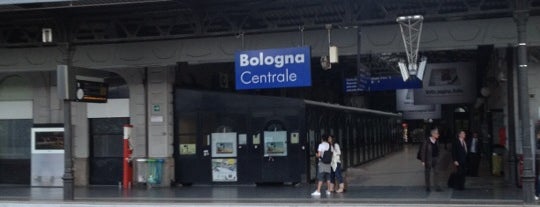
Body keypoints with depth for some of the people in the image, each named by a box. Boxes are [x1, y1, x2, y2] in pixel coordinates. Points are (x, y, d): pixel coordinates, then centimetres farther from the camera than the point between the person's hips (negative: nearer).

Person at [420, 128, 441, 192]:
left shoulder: (436, 142, 4)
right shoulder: (426, 142, -14)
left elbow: (437, 151, 11)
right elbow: (423, 151, -11)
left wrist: (438, 159, 10)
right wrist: (423, 161, -13)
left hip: (435, 159, 5)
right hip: (428, 160, -5)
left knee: (436, 172, 0)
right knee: (427, 174, 7)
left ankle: (437, 187, 4)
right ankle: (428, 187, 19)